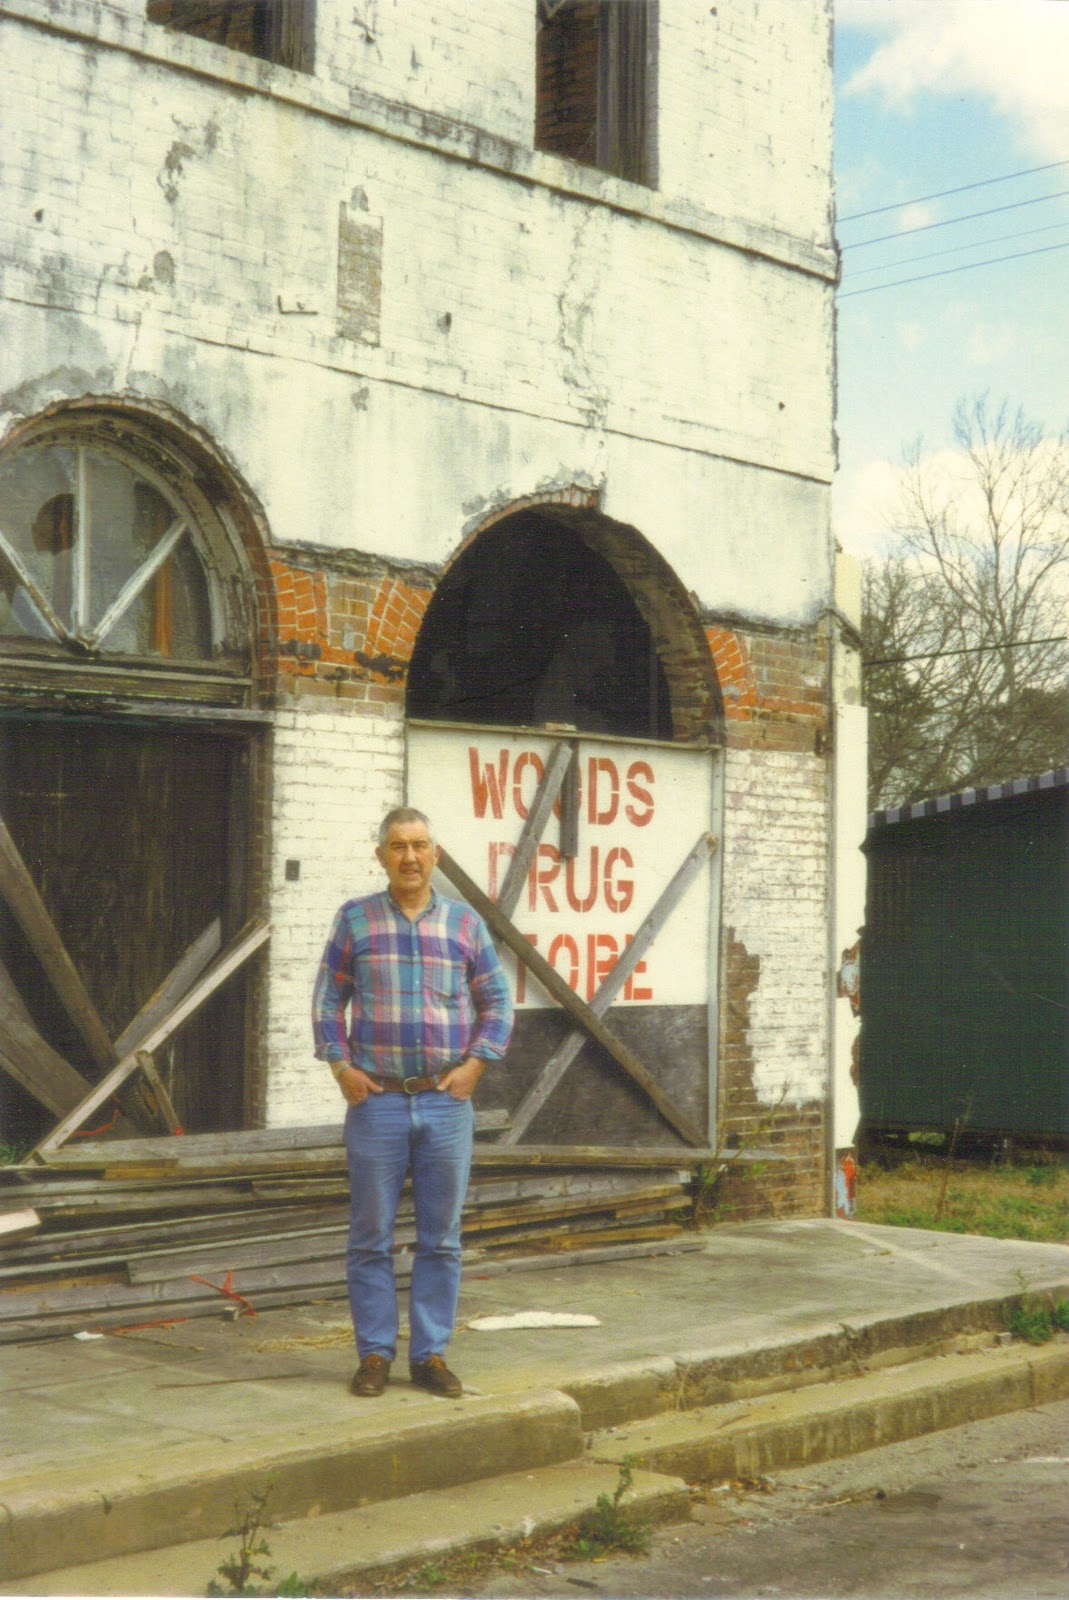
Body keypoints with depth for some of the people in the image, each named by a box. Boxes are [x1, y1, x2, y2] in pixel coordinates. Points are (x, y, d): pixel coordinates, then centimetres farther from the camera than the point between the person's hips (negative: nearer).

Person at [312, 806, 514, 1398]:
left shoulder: (465, 922, 7)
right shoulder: (355, 919, 5)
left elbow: (497, 1000, 12)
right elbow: (327, 998, 8)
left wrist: (476, 1062, -1)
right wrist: (340, 1065, -3)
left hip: (447, 1103, 1)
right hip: (376, 1102, -1)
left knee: (440, 1239, 6)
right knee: (370, 1237, 3)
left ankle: (431, 1354, 15)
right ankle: (375, 1354, 13)